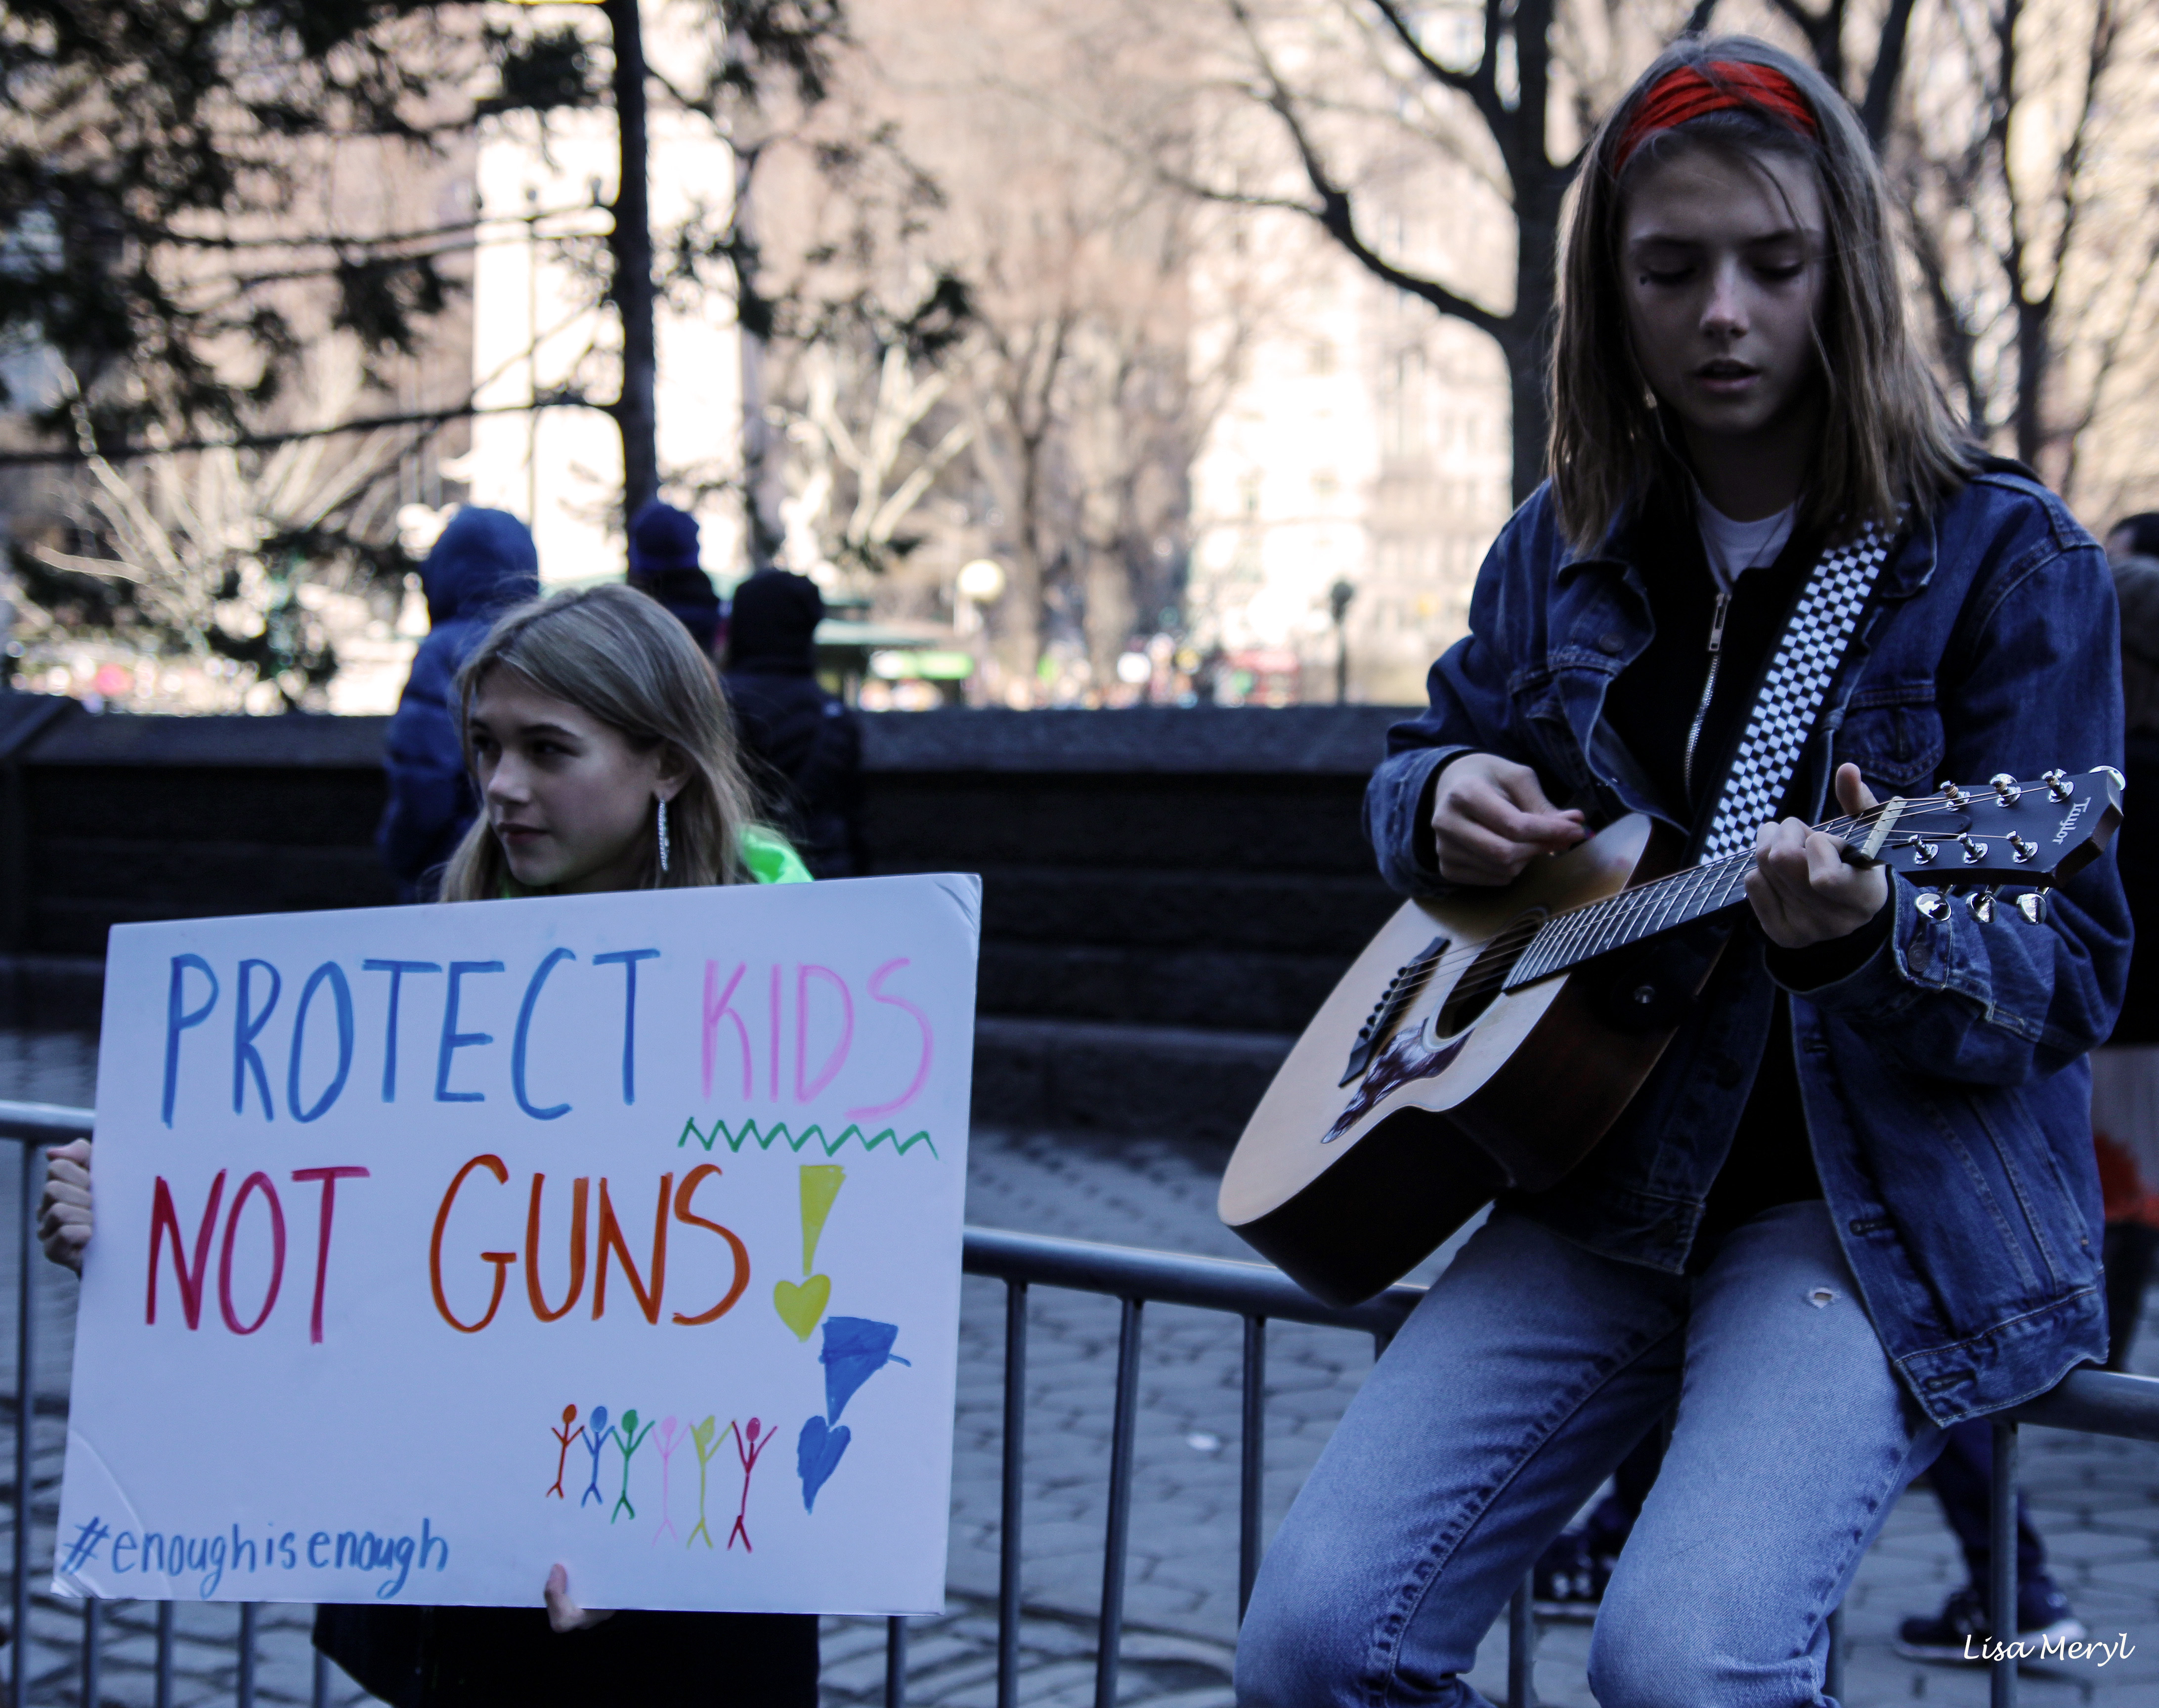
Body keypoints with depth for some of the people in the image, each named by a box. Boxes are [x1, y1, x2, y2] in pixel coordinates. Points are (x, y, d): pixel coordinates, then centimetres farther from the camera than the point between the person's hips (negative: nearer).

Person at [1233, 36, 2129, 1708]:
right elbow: (1416, 760, 26)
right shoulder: (1566, 548, 10)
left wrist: (1867, 934, -30)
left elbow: (2068, 976, -8)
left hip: (1881, 1198, -4)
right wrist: (1443, 801, 1)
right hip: (1606, 1186, 4)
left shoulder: (2004, 558, -4)